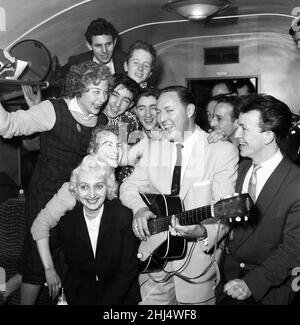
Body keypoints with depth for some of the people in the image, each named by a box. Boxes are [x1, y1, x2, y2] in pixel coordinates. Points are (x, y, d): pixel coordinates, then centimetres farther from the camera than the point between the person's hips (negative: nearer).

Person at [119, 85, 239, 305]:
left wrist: (202, 231, -35)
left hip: (197, 258, -4)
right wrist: (139, 208, -14)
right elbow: (129, 186, 7)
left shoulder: (223, 150, -10)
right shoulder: (154, 148, 6)